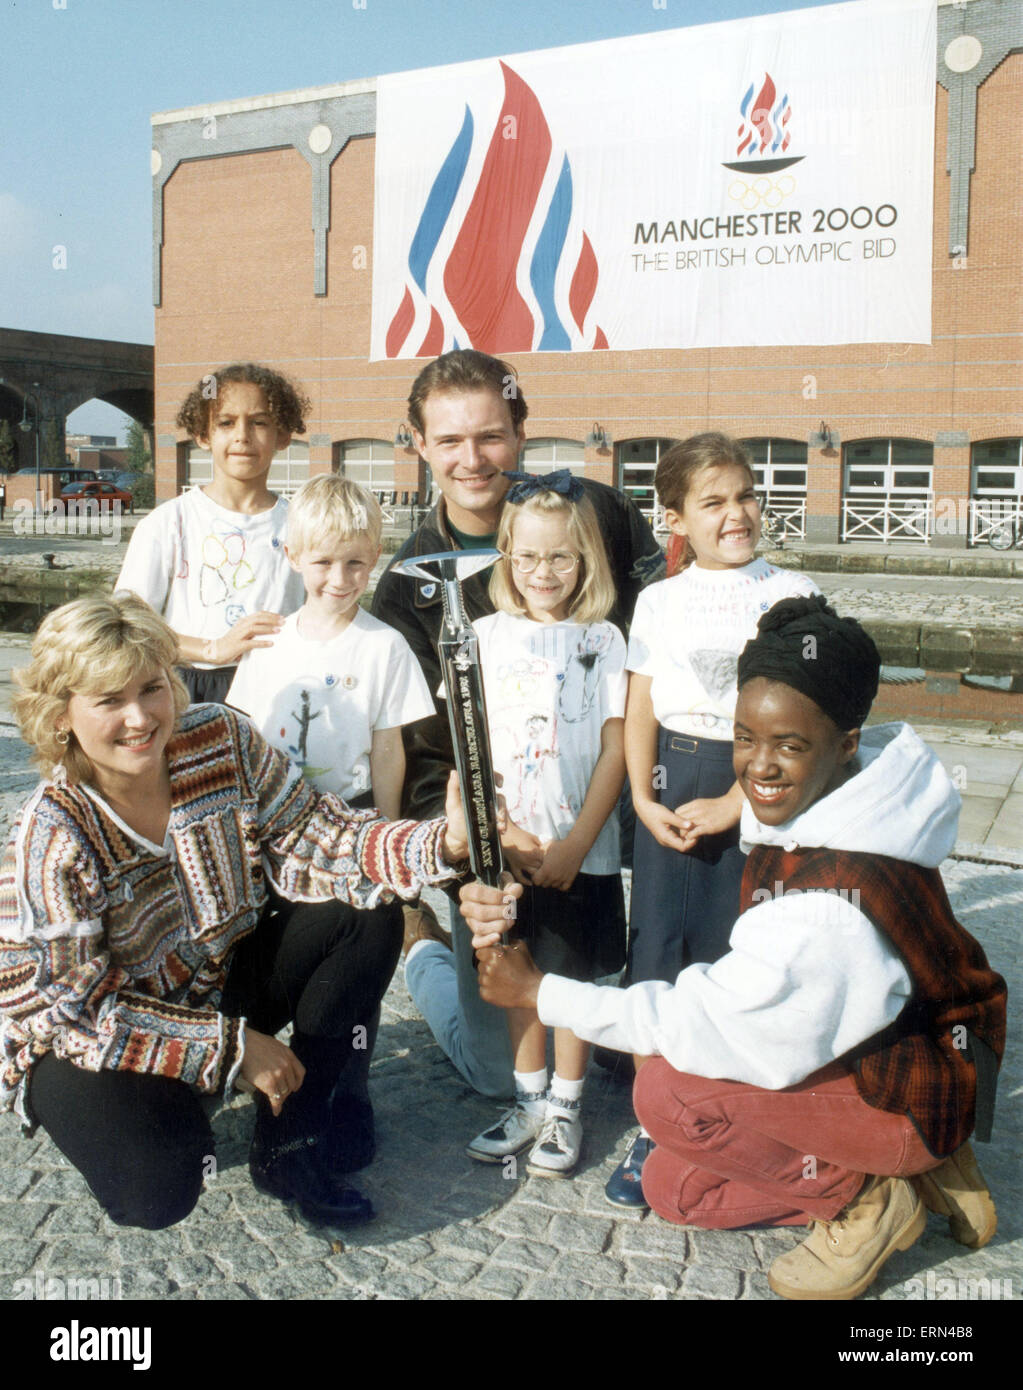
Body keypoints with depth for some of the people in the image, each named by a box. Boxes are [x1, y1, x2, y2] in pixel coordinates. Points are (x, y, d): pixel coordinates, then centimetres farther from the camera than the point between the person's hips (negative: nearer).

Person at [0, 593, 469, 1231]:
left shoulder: (223, 742, -14)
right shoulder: (53, 842, -26)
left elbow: (312, 845, -15)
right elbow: (66, 1008, -23)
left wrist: (444, 842, -33)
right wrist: (232, 1048, -23)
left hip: (215, 983, 5)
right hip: (89, 1042, -5)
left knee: (364, 922, -14)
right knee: (158, 1191, -30)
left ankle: (291, 1144, -6)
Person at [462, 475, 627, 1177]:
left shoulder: (602, 640, -1)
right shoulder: (486, 637, 2)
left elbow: (615, 751, -4)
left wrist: (574, 843, -12)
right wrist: (507, 832, -10)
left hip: (582, 848, -2)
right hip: (505, 846, 2)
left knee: (574, 976, 7)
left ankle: (566, 1107, 23)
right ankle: (530, 1100, 29)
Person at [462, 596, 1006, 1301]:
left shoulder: (830, 903, -35)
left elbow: (705, 1024, -25)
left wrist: (538, 991, -18)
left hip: (914, 1098, -9)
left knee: (670, 1092, -25)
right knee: (669, 1187, 8)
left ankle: (863, 1198, -4)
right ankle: (916, 1167, 12)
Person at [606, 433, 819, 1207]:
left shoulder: (792, 594, -1)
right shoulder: (659, 601, 7)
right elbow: (640, 711, 6)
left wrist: (732, 804, -13)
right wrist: (643, 797, -8)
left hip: (757, 789, -2)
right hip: (672, 784, 2)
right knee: (656, 955, 3)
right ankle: (652, 1134, 16)